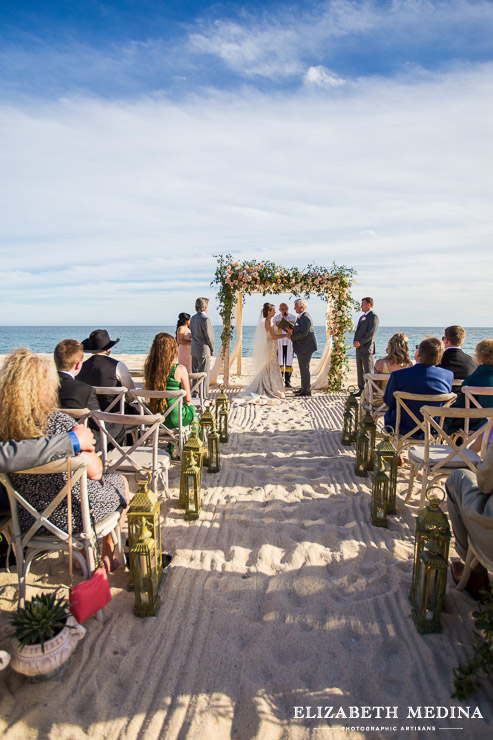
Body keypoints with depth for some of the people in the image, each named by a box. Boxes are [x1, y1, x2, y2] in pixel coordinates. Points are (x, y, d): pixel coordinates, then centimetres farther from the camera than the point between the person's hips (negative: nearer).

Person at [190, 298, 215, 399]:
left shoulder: (193, 318, 9)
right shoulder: (205, 319, -16)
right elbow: (209, 336, -16)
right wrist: (212, 349, -2)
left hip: (194, 350, 8)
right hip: (203, 350, -8)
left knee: (194, 373, 14)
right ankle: (203, 396, 3)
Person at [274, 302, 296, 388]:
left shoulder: (293, 317, 4)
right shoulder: (276, 318, 6)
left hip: (290, 343, 0)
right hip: (279, 343, 0)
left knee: (289, 363, -1)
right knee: (279, 362, 1)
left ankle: (287, 382, 6)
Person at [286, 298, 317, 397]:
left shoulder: (305, 317, -17)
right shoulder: (301, 316, 17)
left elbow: (303, 333, -25)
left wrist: (292, 337, -16)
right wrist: (292, 331, 4)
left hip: (305, 347, -11)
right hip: (302, 348, 11)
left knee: (304, 368, -6)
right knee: (303, 368, 17)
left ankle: (307, 390, 1)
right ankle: (304, 388, 26)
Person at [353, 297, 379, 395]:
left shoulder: (373, 316, -9)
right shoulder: (362, 317, 21)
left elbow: (371, 333, -16)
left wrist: (360, 342, -15)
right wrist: (355, 341, 4)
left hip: (367, 348, -9)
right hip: (359, 349, 9)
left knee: (369, 372, -4)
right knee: (360, 371, 12)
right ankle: (362, 390, 19)